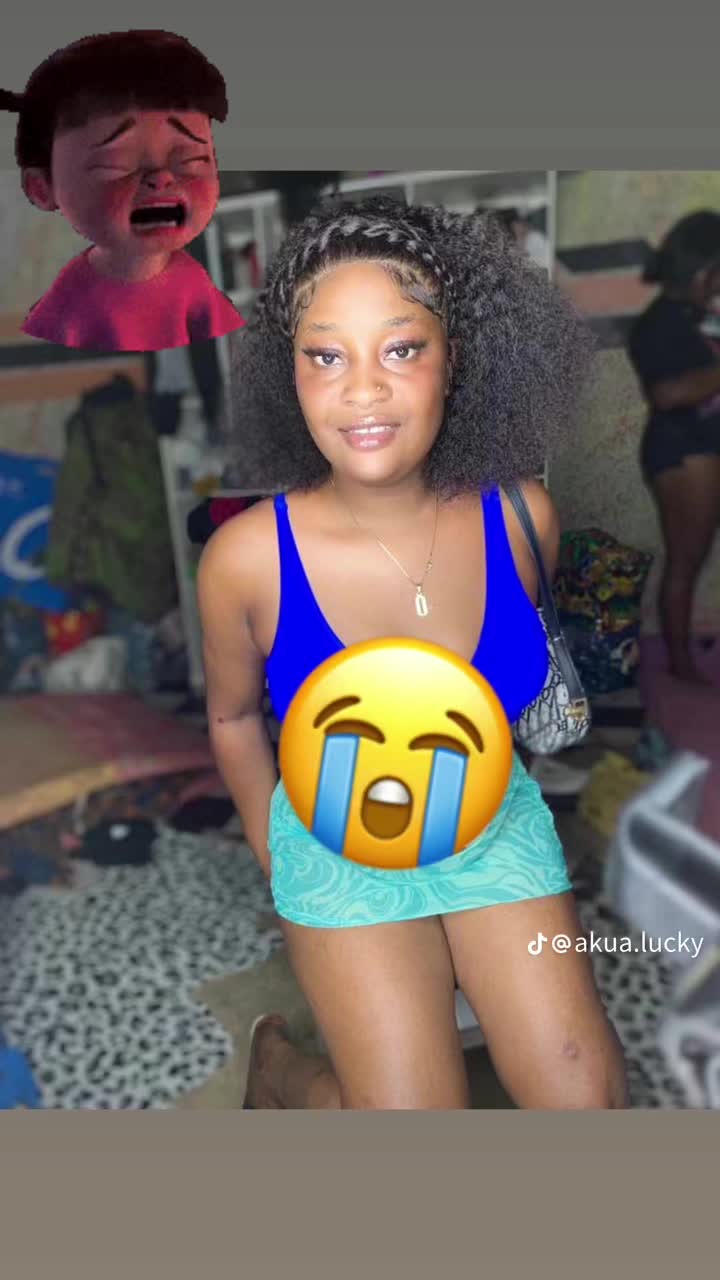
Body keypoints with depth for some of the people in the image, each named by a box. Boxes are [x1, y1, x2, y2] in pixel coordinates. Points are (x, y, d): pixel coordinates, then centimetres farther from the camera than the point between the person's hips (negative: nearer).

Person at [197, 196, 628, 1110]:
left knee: (587, 1100, 1)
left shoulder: (519, 516, -17)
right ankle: (281, 1064, 25)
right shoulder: (248, 557, -24)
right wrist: (278, 863, 4)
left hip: (498, 822, 3)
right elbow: (232, 717, -4)